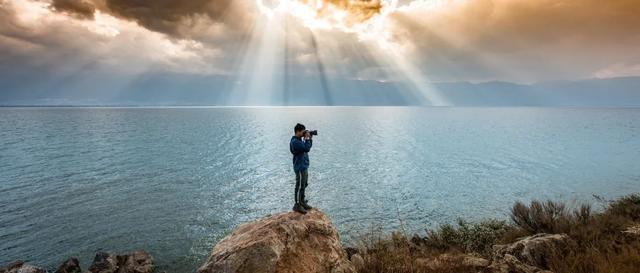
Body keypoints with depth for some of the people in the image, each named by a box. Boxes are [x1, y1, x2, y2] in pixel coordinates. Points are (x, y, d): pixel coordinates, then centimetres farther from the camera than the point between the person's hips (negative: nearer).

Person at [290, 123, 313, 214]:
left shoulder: (299, 140, 11)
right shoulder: (295, 141, -21)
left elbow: (307, 147, 19)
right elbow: (307, 148, -28)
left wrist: (310, 138, 7)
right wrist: (307, 138, -17)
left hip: (304, 166, 10)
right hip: (300, 167, -10)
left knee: (304, 185, 18)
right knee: (300, 186, -3)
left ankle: (302, 202, 29)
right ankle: (297, 205, 5)